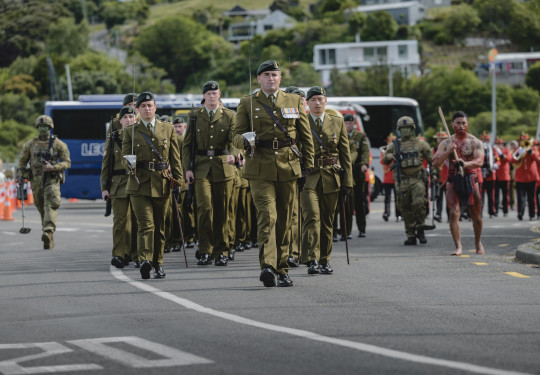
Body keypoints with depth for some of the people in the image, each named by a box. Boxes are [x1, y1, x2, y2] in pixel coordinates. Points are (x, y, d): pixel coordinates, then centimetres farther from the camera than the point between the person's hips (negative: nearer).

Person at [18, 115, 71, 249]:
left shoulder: (58, 144, 0)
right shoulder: (30, 144, 8)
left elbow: (67, 162, -1)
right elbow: (22, 161, 19)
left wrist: (52, 167, -15)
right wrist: (20, 176, 10)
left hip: (52, 179, -3)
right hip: (36, 181, 3)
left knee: (51, 205, -21)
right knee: (42, 208, 8)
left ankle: (48, 232, -35)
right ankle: (50, 238, 20)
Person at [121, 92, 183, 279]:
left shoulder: (168, 129, 11)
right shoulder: (131, 132, 8)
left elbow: (175, 158, 11)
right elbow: (125, 158, 7)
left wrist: (178, 183, 5)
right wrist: (130, 164, -17)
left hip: (162, 184, 2)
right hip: (139, 184, -2)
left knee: (160, 226, 7)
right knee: (146, 224, -16)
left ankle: (158, 264, 17)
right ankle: (145, 260, -28)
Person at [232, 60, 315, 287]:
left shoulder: (295, 102, 12)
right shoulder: (247, 103, 8)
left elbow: (305, 136, 16)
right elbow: (237, 134, 8)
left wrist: (307, 165, 11)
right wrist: (245, 141, -15)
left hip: (288, 167, 3)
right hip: (260, 168, -3)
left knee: (285, 219, 6)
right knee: (267, 215, -17)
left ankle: (282, 270, 14)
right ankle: (267, 266, -27)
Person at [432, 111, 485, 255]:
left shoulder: (475, 142, -1)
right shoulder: (446, 143, 6)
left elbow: (479, 161, -17)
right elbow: (435, 164, -1)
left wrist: (466, 164, -38)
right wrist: (448, 152, -17)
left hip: (470, 180, -1)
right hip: (453, 181, 1)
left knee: (476, 216, 9)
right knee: (454, 214, -14)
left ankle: (478, 242, 34)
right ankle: (458, 247, -13)